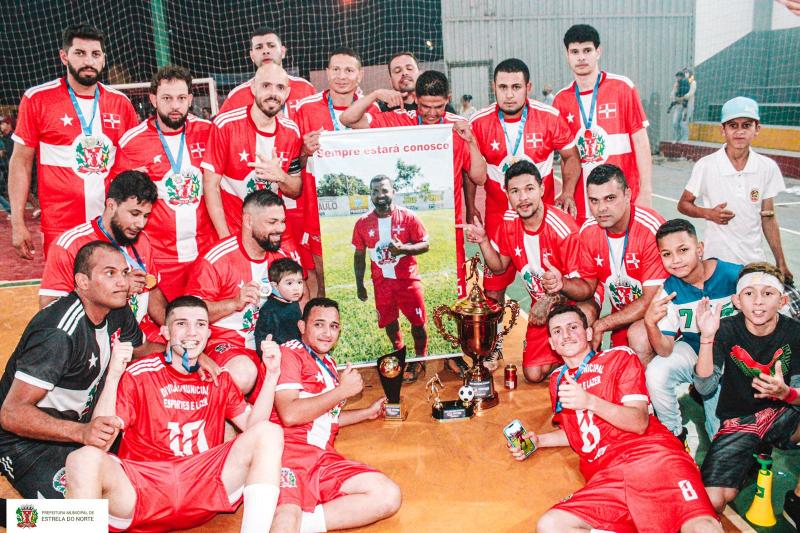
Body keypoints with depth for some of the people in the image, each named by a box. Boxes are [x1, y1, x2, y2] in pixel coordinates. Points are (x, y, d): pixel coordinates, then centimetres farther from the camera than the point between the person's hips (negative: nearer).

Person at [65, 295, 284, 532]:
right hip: (141, 489, -3)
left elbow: (253, 425, 10)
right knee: (84, 459, -32)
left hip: (204, 490, 3)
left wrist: (272, 374, -1)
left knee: (269, 432, -16)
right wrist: (113, 376, -16)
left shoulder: (218, 378, 16)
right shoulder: (139, 373, 4)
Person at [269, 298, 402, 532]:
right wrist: (342, 390, -3)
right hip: (289, 450, -9)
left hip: (324, 457, 9)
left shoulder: (329, 365, 27)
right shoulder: (290, 353, 3)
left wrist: (368, 412, 42)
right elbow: (289, 414, -11)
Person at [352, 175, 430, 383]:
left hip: (408, 279, -2)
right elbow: (359, 255, 6)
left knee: (417, 321, 3)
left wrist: (402, 248, -24)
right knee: (389, 321, 15)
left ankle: (420, 361, 20)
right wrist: (359, 285, 9)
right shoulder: (363, 223, -2)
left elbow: (425, 244, -7)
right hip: (381, 282, 3)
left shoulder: (408, 217, -9)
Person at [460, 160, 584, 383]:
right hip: (541, 306, 4)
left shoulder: (562, 228, -27)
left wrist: (562, 284, -47)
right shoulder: (508, 222, -9)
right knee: (534, 374, -4)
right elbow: (500, 266, 6)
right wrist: (483, 241, -11)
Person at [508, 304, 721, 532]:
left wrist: (590, 402, -15)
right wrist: (538, 440, 22)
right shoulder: (557, 380, 24)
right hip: (604, 478, 6)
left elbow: (639, 423, -1)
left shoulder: (619, 357, 11)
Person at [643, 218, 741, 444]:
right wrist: (650, 324, -39)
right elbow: (665, 350, -19)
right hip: (693, 351, 2)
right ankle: (675, 433, 0)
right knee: (656, 374, -25)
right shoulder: (670, 290, -15)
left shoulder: (734, 275, -23)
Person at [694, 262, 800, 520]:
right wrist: (707, 338, -30)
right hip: (737, 421, -2)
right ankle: (754, 456, 10)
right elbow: (705, 387, -19)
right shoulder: (727, 330, -11)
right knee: (712, 502, -21)